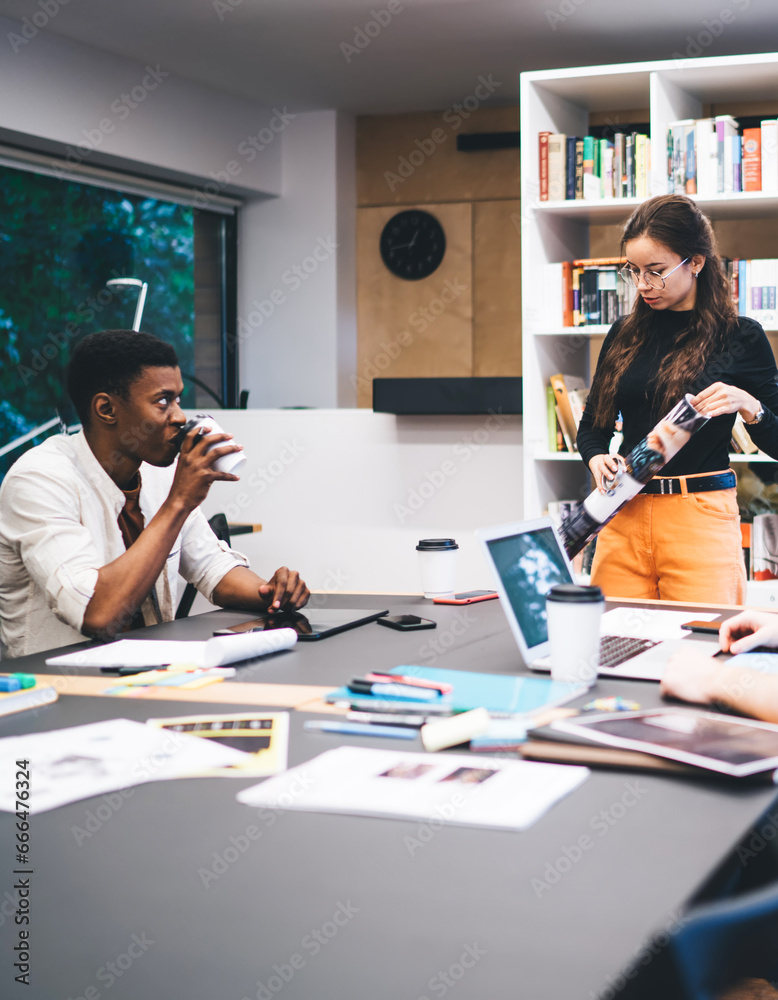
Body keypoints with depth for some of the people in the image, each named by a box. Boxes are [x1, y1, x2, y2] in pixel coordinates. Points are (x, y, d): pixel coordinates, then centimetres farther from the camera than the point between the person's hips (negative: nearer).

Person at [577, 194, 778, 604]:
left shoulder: (739, 336, -1)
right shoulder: (626, 333, 10)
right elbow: (593, 424, 18)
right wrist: (596, 458, -3)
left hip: (701, 517, -3)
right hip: (625, 514, 4)